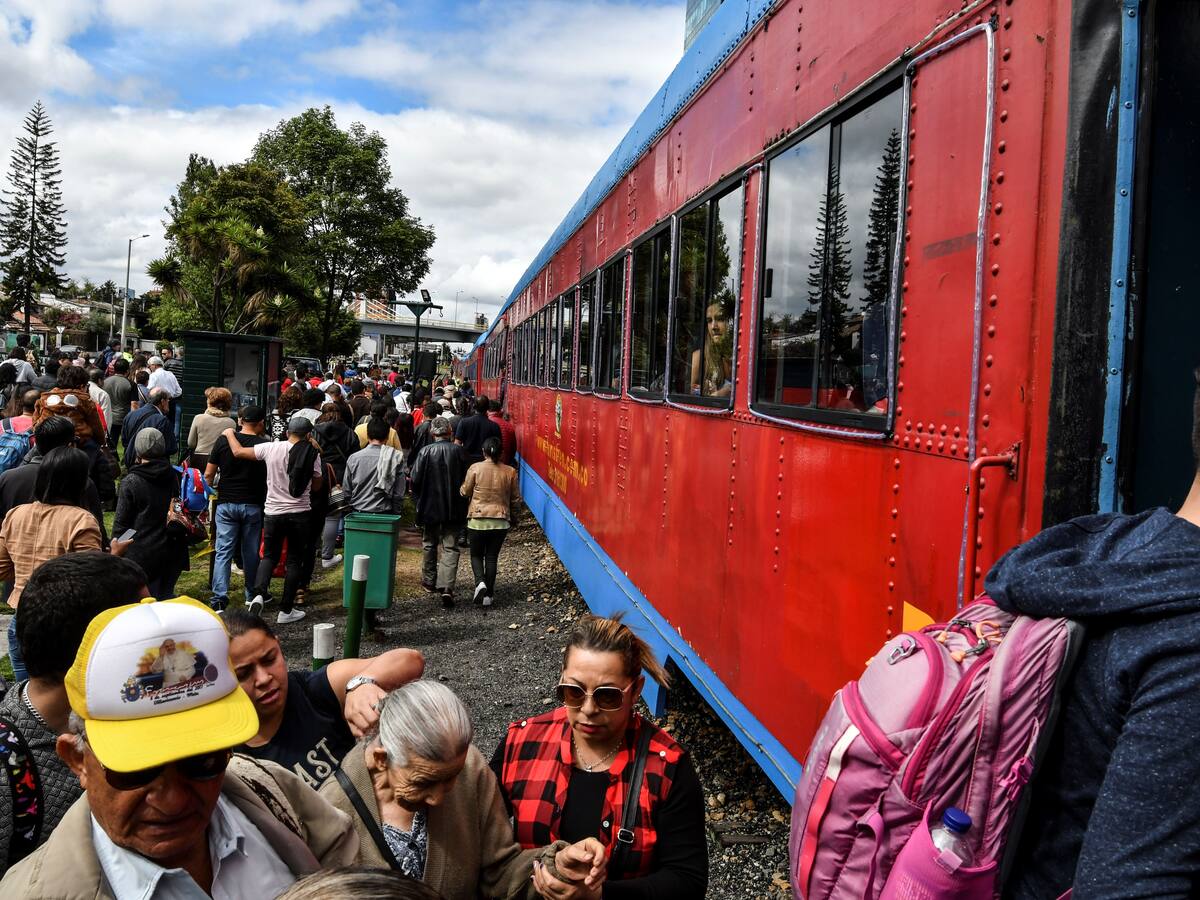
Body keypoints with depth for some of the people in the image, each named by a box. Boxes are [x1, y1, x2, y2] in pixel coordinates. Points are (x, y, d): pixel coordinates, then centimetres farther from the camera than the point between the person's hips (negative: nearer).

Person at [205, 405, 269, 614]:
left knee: (223, 551, 1)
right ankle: (251, 594, 22)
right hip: (253, 505, -1)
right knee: (251, 552, 11)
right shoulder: (264, 445, -5)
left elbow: (209, 474, 1)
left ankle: (219, 597, -8)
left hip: (226, 504, 1)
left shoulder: (223, 440, -1)